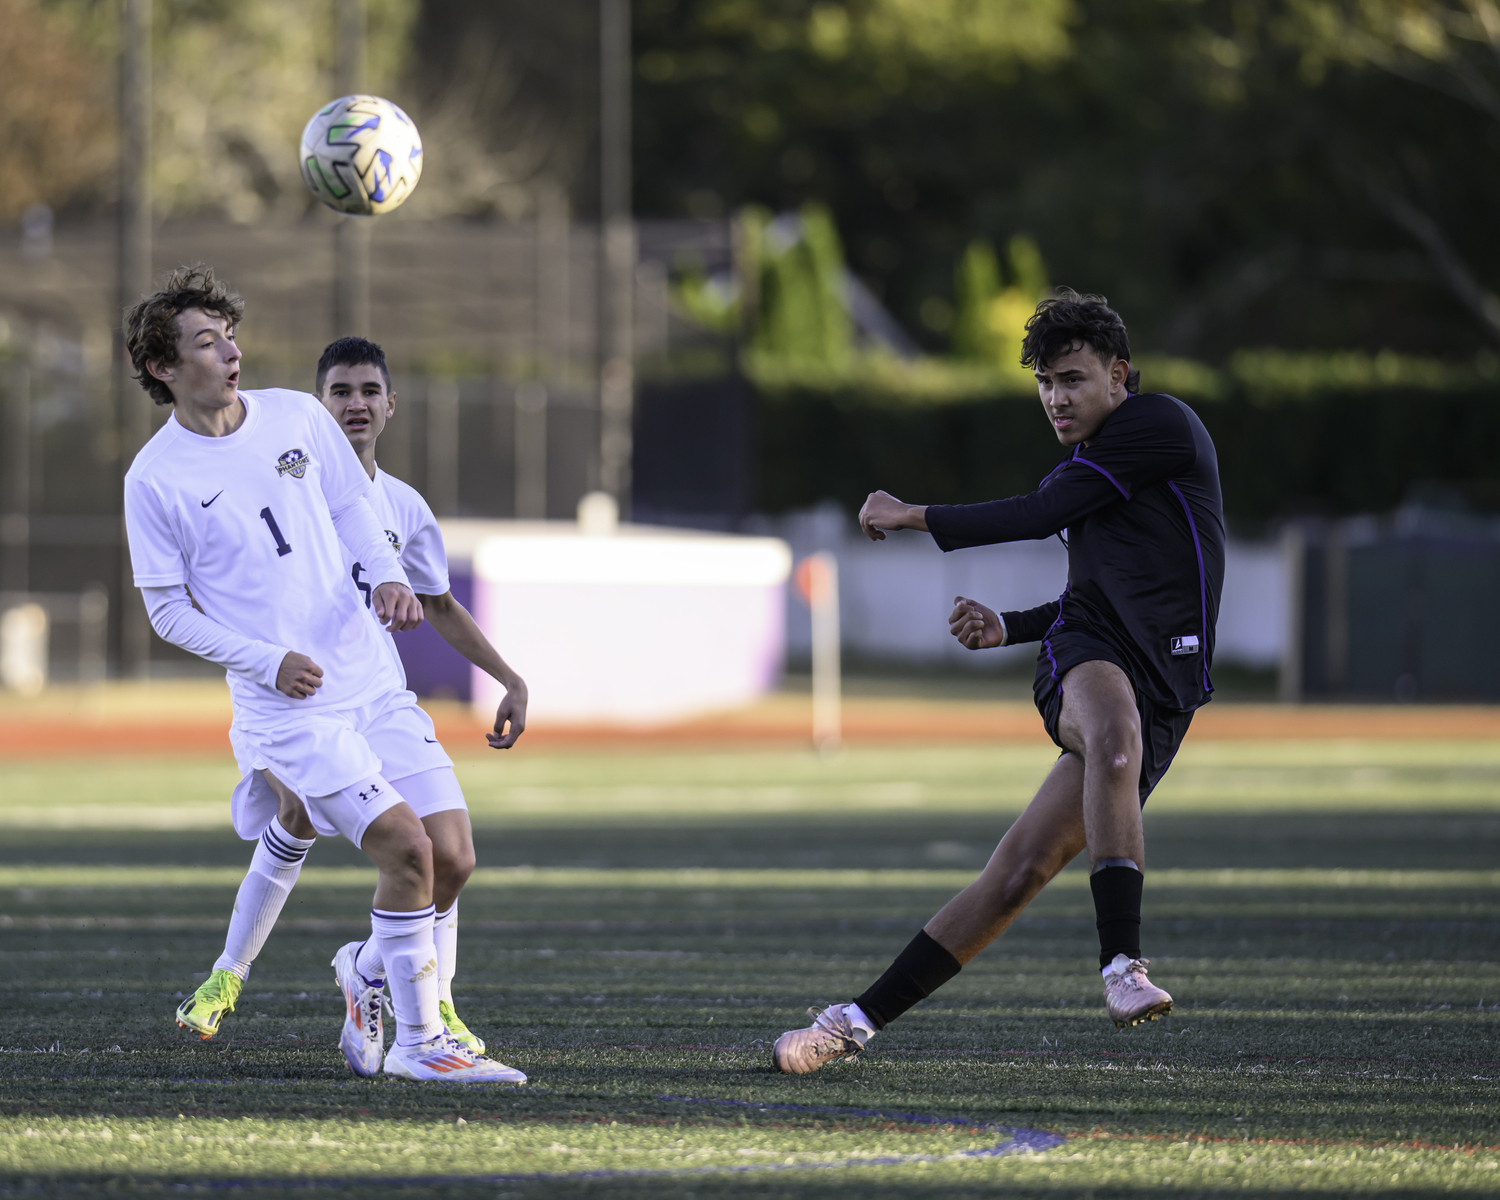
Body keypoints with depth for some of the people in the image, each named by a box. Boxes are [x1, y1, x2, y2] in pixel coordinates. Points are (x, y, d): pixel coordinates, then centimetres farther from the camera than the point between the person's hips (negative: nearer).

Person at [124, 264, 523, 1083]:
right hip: (286, 709, -6)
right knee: (405, 847, -17)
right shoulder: (154, 479, -7)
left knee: (448, 854, 3)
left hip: (368, 679, 6)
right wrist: (268, 663, -14)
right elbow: (167, 611, -2)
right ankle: (417, 1040, -7)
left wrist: (387, 577, -3)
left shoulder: (296, 416, 5)